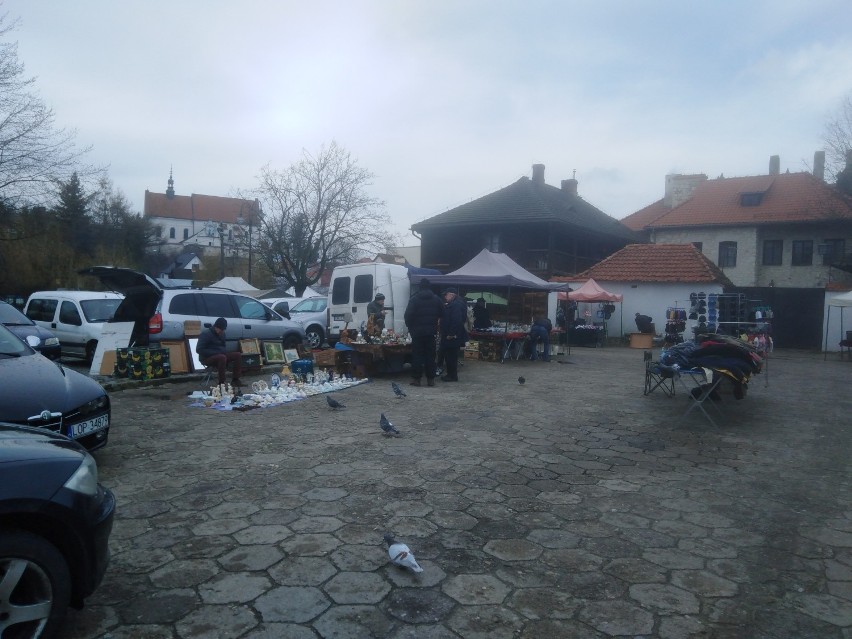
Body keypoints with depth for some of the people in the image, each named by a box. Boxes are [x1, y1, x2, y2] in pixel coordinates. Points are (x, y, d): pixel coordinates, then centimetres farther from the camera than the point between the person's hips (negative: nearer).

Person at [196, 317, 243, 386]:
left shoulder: (222, 334, 10)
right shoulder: (206, 334, -13)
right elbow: (199, 350, -19)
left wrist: (224, 351, 1)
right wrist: (216, 353, -23)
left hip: (221, 354, 8)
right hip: (208, 358, -8)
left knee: (238, 354, -9)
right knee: (222, 357, -38)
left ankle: (235, 380, -10)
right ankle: (221, 383, -33)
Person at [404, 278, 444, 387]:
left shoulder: (414, 299, -7)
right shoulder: (437, 299, 3)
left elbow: (408, 315, -10)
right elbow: (442, 314, 3)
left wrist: (410, 327, 3)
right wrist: (435, 326, 13)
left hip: (417, 332, -2)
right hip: (431, 332, 2)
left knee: (417, 355, 4)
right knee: (430, 355, 8)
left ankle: (416, 378, 3)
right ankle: (430, 379, 8)